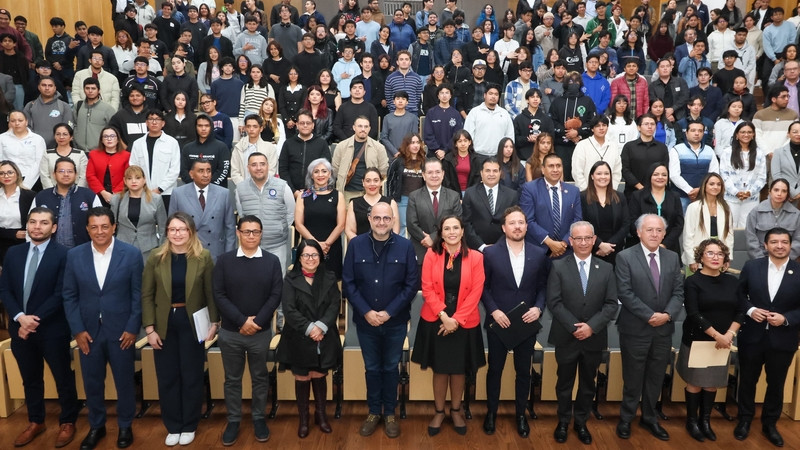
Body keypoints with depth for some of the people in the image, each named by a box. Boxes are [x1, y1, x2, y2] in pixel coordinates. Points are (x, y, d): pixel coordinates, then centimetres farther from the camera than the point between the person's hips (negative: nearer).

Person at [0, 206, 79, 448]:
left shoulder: (63, 254, -10)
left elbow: (60, 294, -14)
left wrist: (36, 320, -17)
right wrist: (20, 317, -11)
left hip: (52, 329, -5)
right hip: (20, 327, 5)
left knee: (63, 378, 8)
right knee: (30, 379, 19)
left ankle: (67, 422, 25)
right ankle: (35, 422, 36)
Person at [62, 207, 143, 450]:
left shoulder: (131, 254, -8)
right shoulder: (74, 255, -1)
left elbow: (138, 294, -6)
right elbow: (69, 296, 2)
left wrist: (133, 328, -9)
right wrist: (77, 330, -4)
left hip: (121, 331, -2)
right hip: (88, 331, 2)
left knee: (124, 381, 11)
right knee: (92, 382, 14)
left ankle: (125, 426, 30)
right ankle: (96, 426, 34)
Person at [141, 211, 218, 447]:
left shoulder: (203, 257, -5)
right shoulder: (156, 257, -2)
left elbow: (211, 292, -3)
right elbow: (147, 295, -1)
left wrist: (214, 322, -7)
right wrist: (150, 328, -6)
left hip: (191, 322, -1)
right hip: (164, 323, 2)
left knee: (191, 376, 9)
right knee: (167, 377, 10)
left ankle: (189, 426, 25)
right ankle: (172, 426, 26)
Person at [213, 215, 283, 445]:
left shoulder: (272, 261, -1)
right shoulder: (224, 260, -2)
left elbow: (276, 295, -5)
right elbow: (219, 295, -7)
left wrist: (256, 322, -14)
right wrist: (242, 321, -15)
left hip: (261, 332, 0)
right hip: (230, 332, 0)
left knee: (260, 377, 13)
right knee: (232, 379, 11)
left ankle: (259, 418, 28)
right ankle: (233, 421, 26)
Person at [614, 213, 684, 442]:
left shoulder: (672, 258, 7)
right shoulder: (625, 257, -8)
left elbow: (678, 291, 3)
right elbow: (625, 293, -14)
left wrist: (667, 314, -13)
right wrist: (649, 316, -17)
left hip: (664, 329, 4)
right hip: (635, 328, -4)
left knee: (656, 377, 15)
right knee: (633, 377, 7)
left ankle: (649, 418, 31)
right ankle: (626, 419, 24)